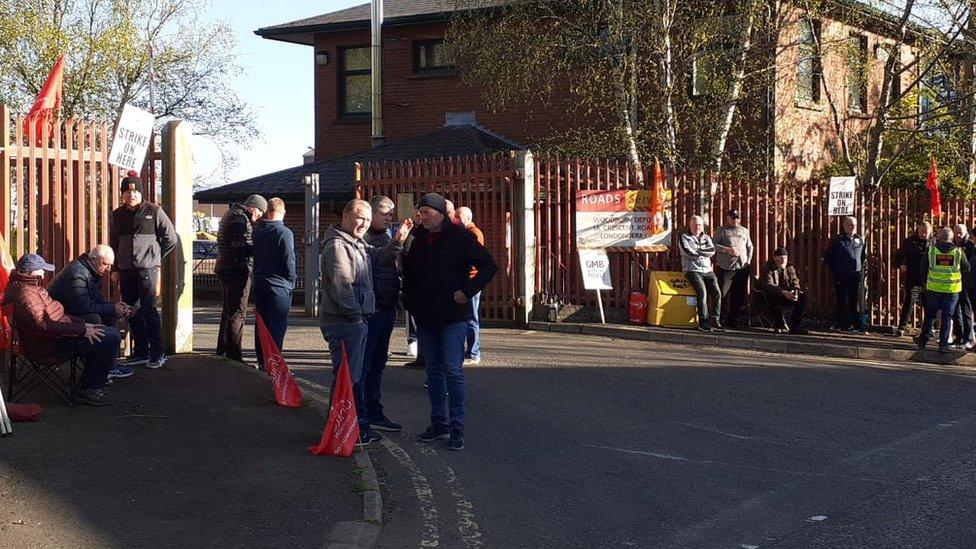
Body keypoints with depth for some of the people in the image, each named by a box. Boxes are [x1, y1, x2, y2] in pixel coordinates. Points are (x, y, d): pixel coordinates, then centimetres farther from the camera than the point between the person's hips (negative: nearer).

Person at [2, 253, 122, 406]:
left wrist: (82, 323, 10)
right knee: (112, 337, -20)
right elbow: (43, 326, -29)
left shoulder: (33, 287, 15)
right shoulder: (25, 294, -21)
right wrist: (82, 329, -27)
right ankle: (86, 389, -12)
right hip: (50, 345, -11)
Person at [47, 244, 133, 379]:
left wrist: (116, 306, -9)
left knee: (111, 316, 3)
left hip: (73, 313, 11)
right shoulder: (77, 273, -25)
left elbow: (98, 299, 10)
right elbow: (83, 307, -29)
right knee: (93, 319, -31)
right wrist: (112, 308, -22)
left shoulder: (92, 272, 9)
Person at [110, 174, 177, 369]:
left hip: (147, 268, -5)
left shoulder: (153, 211, -2)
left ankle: (157, 353, -4)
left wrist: (155, 257, 5)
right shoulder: (117, 215, 11)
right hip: (126, 270, 5)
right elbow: (114, 244, 18)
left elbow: (170, 238, 3)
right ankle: (140, 352, 15)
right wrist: (115, 269, 13)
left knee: (148, 309, -10)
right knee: (132, 312, 7)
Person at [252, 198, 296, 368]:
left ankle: (262, 362, 19)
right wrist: (292, 280, 0)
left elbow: (254, 254, 12)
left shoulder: (256, 231, 5)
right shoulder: (284, 233, -14)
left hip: (259, 283, 6)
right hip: (279, 286, -6)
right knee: (277, 326, -2)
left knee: (261, 324, 13)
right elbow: (289, 261, -13)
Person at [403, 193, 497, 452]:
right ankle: (439, 424, 20)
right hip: (425, 316, 6)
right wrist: (410, 301, 9)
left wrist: (467, 291, -13)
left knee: (453, 371, -8)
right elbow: (408, 270, 21)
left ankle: (457, 428, -3)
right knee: (434, 371, 11)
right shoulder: (417, 237, 6)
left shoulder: (459, 237, -8)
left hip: (452, 316, -5)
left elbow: (489, 266, -6)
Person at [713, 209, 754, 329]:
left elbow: (750, 247, 22)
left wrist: (748, 260, 8)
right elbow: (714, 245, -3)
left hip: (742, 267, 4)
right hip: (725, 267, -4)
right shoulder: (721, 230, 6)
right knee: (722, 294, -7)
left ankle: (732, 320, 12)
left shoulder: (744, 231, 19)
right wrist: (727, 250, -16)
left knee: (739, 295, 4)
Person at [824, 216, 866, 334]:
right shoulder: (837, 240, 1)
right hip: (840, 277, -3)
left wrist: (861, 267, 11)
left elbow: (863, 257, 24)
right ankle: (843, 325, 5)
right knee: (841, 302, 1)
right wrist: (834, 270, 2)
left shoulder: (859, 240, 12)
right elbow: (828, 257, 5)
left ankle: (858, 326, 5)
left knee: (855, 302, 4)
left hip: (855, 276, 3)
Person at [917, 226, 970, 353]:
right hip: (952, 289, -1)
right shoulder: (958, 252, -5)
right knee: (947, 316, 5)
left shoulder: (932, 250, -5)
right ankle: (943, 343, 2)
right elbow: (967, 268, 5)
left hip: (934, 288, 1)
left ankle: (923, 340, 19)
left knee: (930, 314, 14)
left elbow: (924, 266, 4)